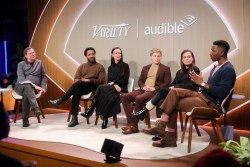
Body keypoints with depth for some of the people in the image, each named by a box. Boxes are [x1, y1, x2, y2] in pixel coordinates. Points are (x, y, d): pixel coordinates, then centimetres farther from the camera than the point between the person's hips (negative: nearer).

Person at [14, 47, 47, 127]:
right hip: (21, 86, -1)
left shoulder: (39, 63, 15)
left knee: (26, 95, -35)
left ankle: (25, 120, -35)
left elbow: (44, 76, 18)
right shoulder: (21, 64, 8)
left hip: (34, 88, 2)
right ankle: (36, 108, -57)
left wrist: (43, 87, -1)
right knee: (27, 86, -39)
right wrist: (34, 85, -21)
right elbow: (21, 79, -7)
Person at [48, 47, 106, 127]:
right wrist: (81, 80, -9)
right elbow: (76, 79, 15)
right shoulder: (82, 66, 23)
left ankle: (60, 100, -33)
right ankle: (74, 118, -37)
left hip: (93, 87, -3)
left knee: (79, 84, -34)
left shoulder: (100, 67, 12)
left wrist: (90, 80, -13)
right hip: (81, 87, 3)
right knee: (77, 93, -35)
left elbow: (102, 80, 0)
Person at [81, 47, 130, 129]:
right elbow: (109, 81, 13)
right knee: (103, 89, -33)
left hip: (121, 89, -4)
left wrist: (113, 83, -9)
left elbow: (125, 80, -1)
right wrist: (114, 85, -9)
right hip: (111, 88, 4)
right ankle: (105, 118, -36)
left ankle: (90, 111, -30)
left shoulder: (125, 66, 7)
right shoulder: (110, 68, 21)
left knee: (102, 88, -32)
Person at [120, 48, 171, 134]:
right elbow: (140, 81, 19)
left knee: (138, 98, -35)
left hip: (155, 92, -6)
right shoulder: (145, 68, 25)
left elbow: (167, 83, 0)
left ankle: (134, 125, -23)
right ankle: (131, 122, -22)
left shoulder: (165, 69, 10)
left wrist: (154, 88, -13)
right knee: (124, 96, -18)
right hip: (143, 90, 6)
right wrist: (143, 86, -4)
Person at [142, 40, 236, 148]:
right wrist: (200, 82, -7)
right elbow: (210, 87, 12)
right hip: (203, 95, 9)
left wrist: (202, 83, -19)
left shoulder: (228, 69, -14)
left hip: (212, 103, -9)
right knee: (174, 91, -7)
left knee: (174, 104, -14)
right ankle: (162, 125, -12)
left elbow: (222, 93, -24)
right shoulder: (217, 67, 17)